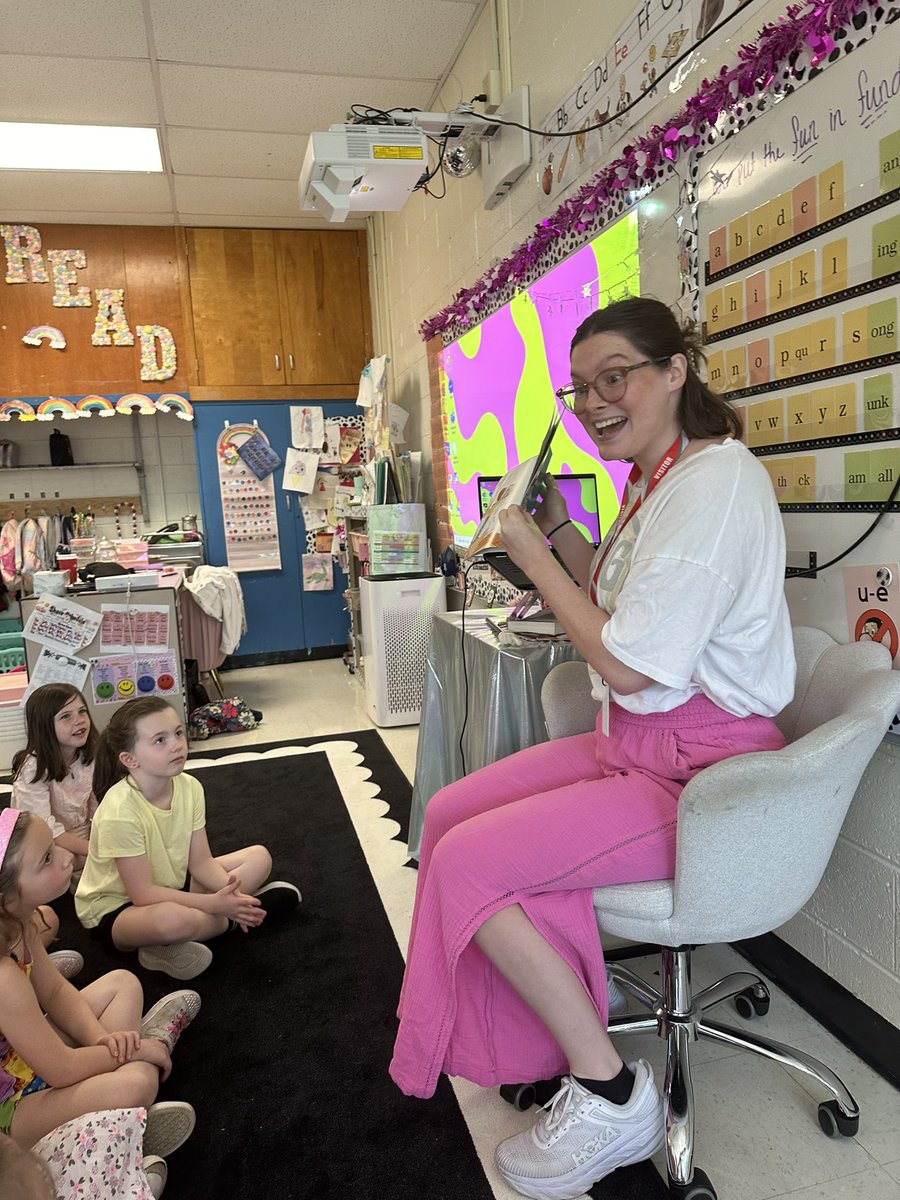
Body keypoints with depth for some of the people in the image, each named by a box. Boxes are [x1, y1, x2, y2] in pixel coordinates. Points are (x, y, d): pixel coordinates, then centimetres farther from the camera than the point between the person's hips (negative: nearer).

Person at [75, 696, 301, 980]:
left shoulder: (189, 787, -11)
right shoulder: (120, 811, -29)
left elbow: (201, 861, -7)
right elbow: (143, 894, -26)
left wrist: (229, 890, -26)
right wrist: (214, 903, -29)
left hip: (171, 888, 7)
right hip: (114, 910, -7)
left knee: (259, 857, 2)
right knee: (175, 919, -40)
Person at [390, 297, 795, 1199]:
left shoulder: (715, 482, -20)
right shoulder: (653, 484, 11)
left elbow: (629, 664, -23)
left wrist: (531, 554, -13)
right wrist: (558, 527, 7)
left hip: (700, 775, -10)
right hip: (636, 747, 10)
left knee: (466, 862, -14)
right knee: (451, 813, 5)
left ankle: (610, 1096, 5)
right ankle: (529, 1048, 19)